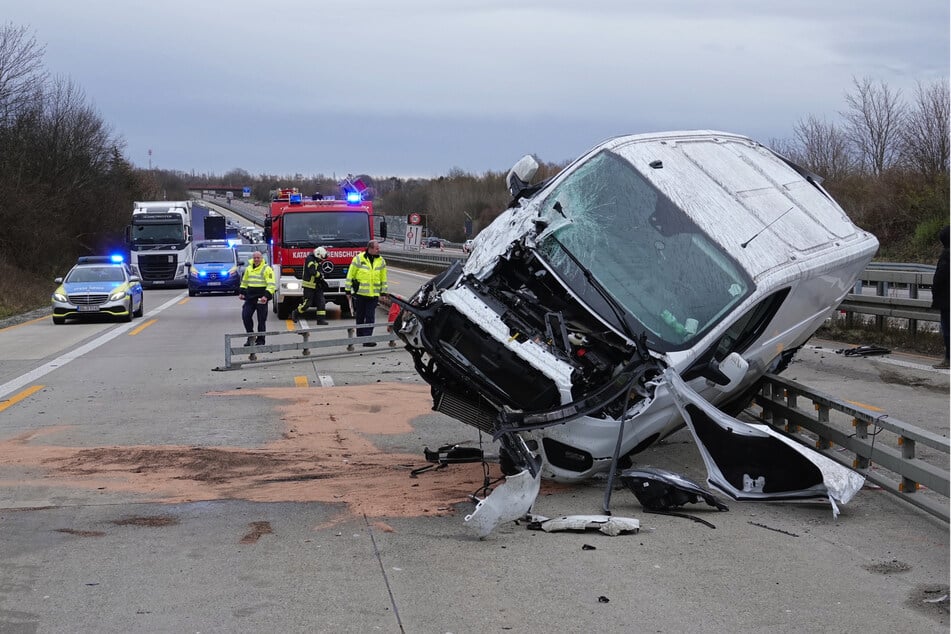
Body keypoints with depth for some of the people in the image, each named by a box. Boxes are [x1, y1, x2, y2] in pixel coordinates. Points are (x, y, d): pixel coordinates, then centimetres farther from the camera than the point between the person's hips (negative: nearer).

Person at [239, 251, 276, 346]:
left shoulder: (267, 269, -6)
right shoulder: (249, 268, 13)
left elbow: (271, 285, -13)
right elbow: (244, 282, 24)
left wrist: (266, 296, -24)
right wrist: (241, 293, 12)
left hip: (261, 298, -5)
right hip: (250, 297, 5)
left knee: (261, 320, 0)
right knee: (245, 316, -5)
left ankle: (260, 341, 9)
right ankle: (250, 336, 11)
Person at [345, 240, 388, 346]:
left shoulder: (381, 261, 5)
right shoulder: (358, 259, -4)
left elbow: (384, 278, 13)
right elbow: (350, 275, 0)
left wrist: (383, 292, 11)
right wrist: (348, 291, 0)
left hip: (373, 295, 2)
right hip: (359, 293, -2)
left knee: (370, 318, -6)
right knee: (360, 317, 10)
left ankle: (367, 339, -7)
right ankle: (360, 337, 25)